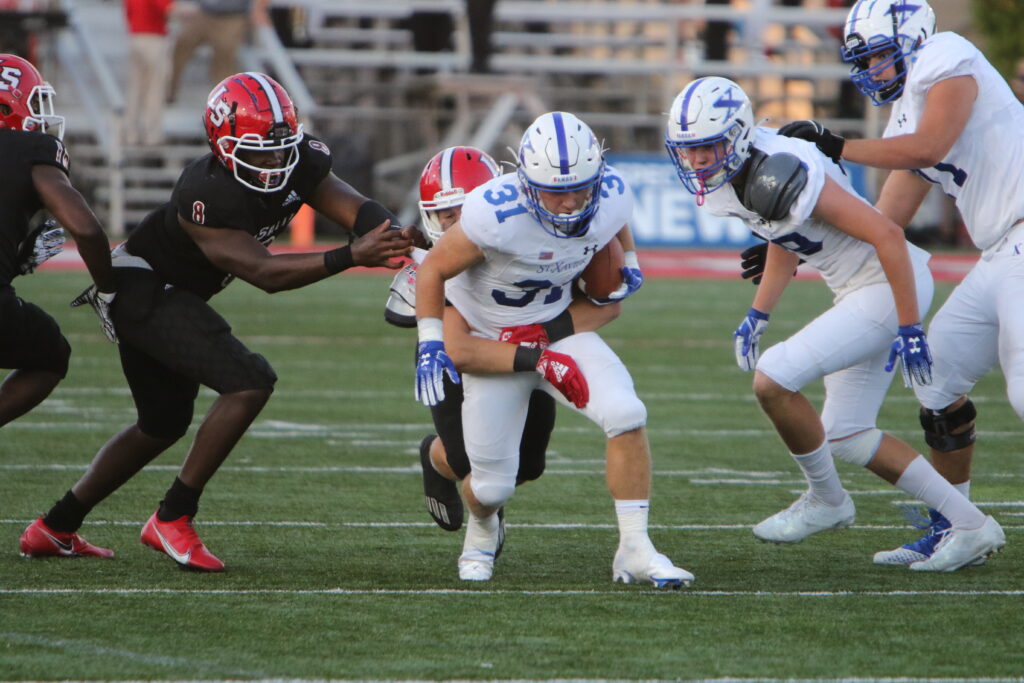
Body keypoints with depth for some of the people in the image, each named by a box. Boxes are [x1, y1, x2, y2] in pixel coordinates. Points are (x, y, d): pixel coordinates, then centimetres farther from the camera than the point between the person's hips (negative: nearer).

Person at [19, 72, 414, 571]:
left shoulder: (299, 164, -11)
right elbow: (263, 273, -35)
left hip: (163, 297, 10)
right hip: (144, 291, -10)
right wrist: (352, 256, -45)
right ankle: (172, 519, -13)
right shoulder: (206, 195, -34)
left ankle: (53, 528, 30)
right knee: (250, 381, -22)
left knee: (163, 424, 22)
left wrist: (392, 238, -39)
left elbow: (356, 209, -15)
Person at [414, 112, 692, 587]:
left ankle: (635, 549, -13)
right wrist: (430, 344, -21)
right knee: (492, 485, 2)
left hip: (559, 328, 3)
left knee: (625, 415, -23)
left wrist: (629, 263, 8)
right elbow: (433, 270, -17)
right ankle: (481, 532, 41)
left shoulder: (611, 197, -19)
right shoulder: (497, 215, -33)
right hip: (492, 342, -3)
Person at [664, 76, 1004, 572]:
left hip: (891, 286, -10)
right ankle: (971, 527, 20)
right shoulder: (728, 181, 0)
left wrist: (909, 329, -23)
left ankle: (826, 500, 6)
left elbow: (887, 236, -26)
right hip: (860, 290, 10)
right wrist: (758, 314, 16)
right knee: (846, 437, 14)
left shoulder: (781, 174, -28)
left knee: (773, 379, -18)